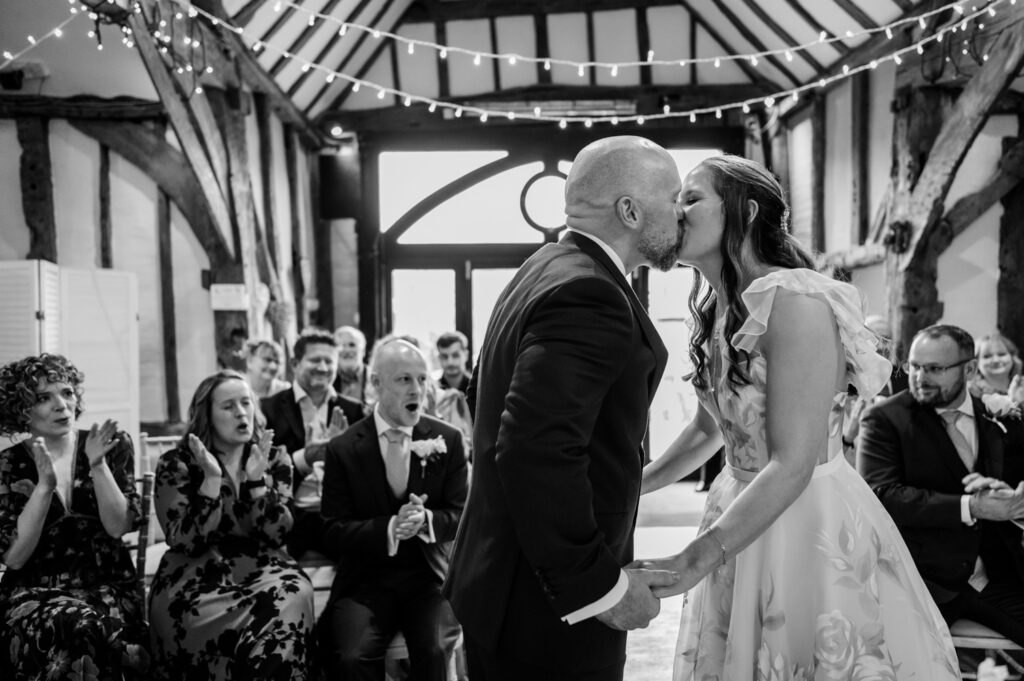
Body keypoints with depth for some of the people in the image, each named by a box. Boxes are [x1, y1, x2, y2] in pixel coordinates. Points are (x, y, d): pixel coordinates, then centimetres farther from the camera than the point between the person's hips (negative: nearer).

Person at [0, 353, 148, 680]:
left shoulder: (114, 445, 3)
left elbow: (119, 527, -6)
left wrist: (97, 464, -18)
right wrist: (44, 484, -18)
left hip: (106, 584, 1)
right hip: (34, 590, 0)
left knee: (88, 627, -33)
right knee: (74, 627, -34)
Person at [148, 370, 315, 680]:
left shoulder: (275, 460, 5)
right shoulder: (176, 465, -1)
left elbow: (276, 536, -5)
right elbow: (187, 543, -11)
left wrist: (256, 479, -16)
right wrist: (211, 478, -19)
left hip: (262, 568, 2)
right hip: (198, 572, -2)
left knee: (292, 600, -30)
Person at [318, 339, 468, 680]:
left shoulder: (447, 440, 2)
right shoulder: (343, 449, -2)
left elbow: (462, 515, 3)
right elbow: (333, 532, -3)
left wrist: (426, 520, -20)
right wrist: (389, 528, -21)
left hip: (429, 575, 1)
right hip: (366, 578, 0)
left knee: (434, 651, -26)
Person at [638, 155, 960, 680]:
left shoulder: (796, 302, -22)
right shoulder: (715, 312, 4)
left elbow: (791, 465, -26)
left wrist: (696, 560, -29)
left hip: (811, 524, -8)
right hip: (744, 517, 8)